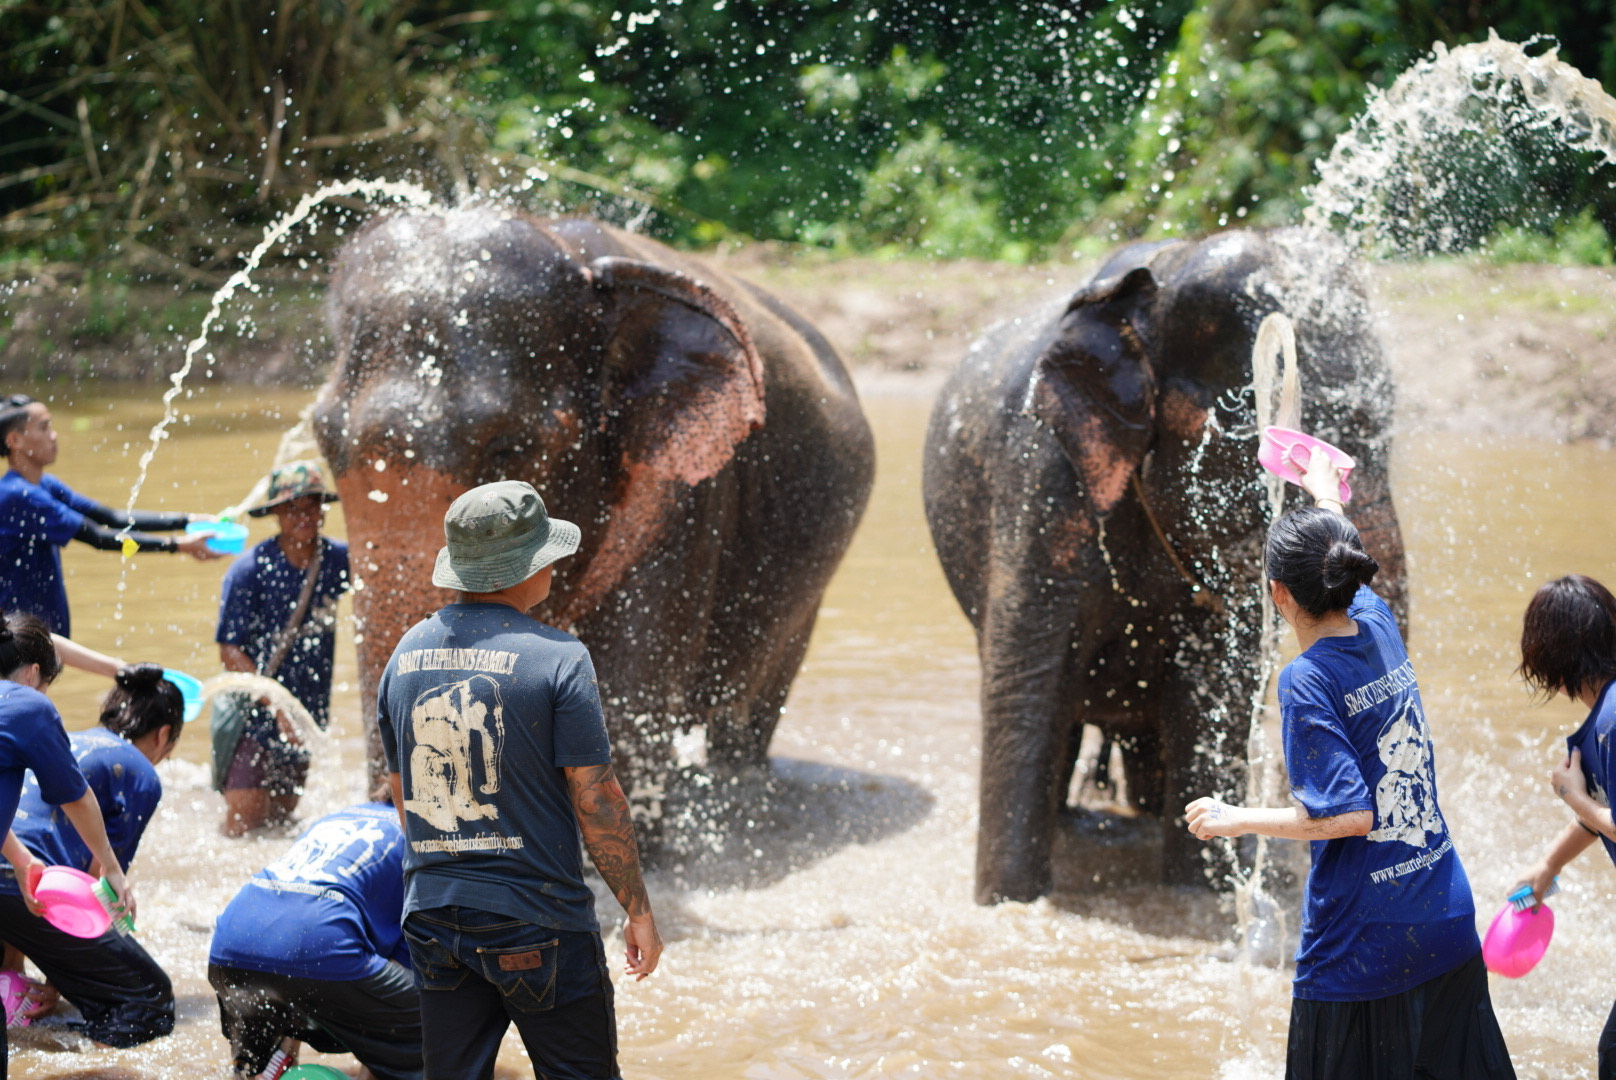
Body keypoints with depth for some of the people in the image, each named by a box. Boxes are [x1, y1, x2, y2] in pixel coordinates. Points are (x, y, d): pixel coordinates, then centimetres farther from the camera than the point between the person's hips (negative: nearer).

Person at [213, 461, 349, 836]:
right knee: (242, 828, -9)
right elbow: (230, 653, -14)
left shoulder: (338, 560, -3)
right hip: (252, 712, -5)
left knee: (282, 820, 13)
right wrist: (279, 706, -22)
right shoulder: (250, 570, -14)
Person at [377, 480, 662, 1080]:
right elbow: (596, 800, -12)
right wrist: (638, 911, -4)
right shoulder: (556, 658, -12)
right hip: (536, 920, -5)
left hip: (432, 914, 5)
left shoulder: (405, 655, 6)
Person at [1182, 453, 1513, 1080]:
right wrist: (1327, 495, 47)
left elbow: (1347, 816, -21)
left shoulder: (1306, 683, -17)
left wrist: (1236, 819, -9)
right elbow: (1349, 575, 28)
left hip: (1362, 945, -7)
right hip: (1445, 927, 7)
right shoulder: (1379, 628, 3)